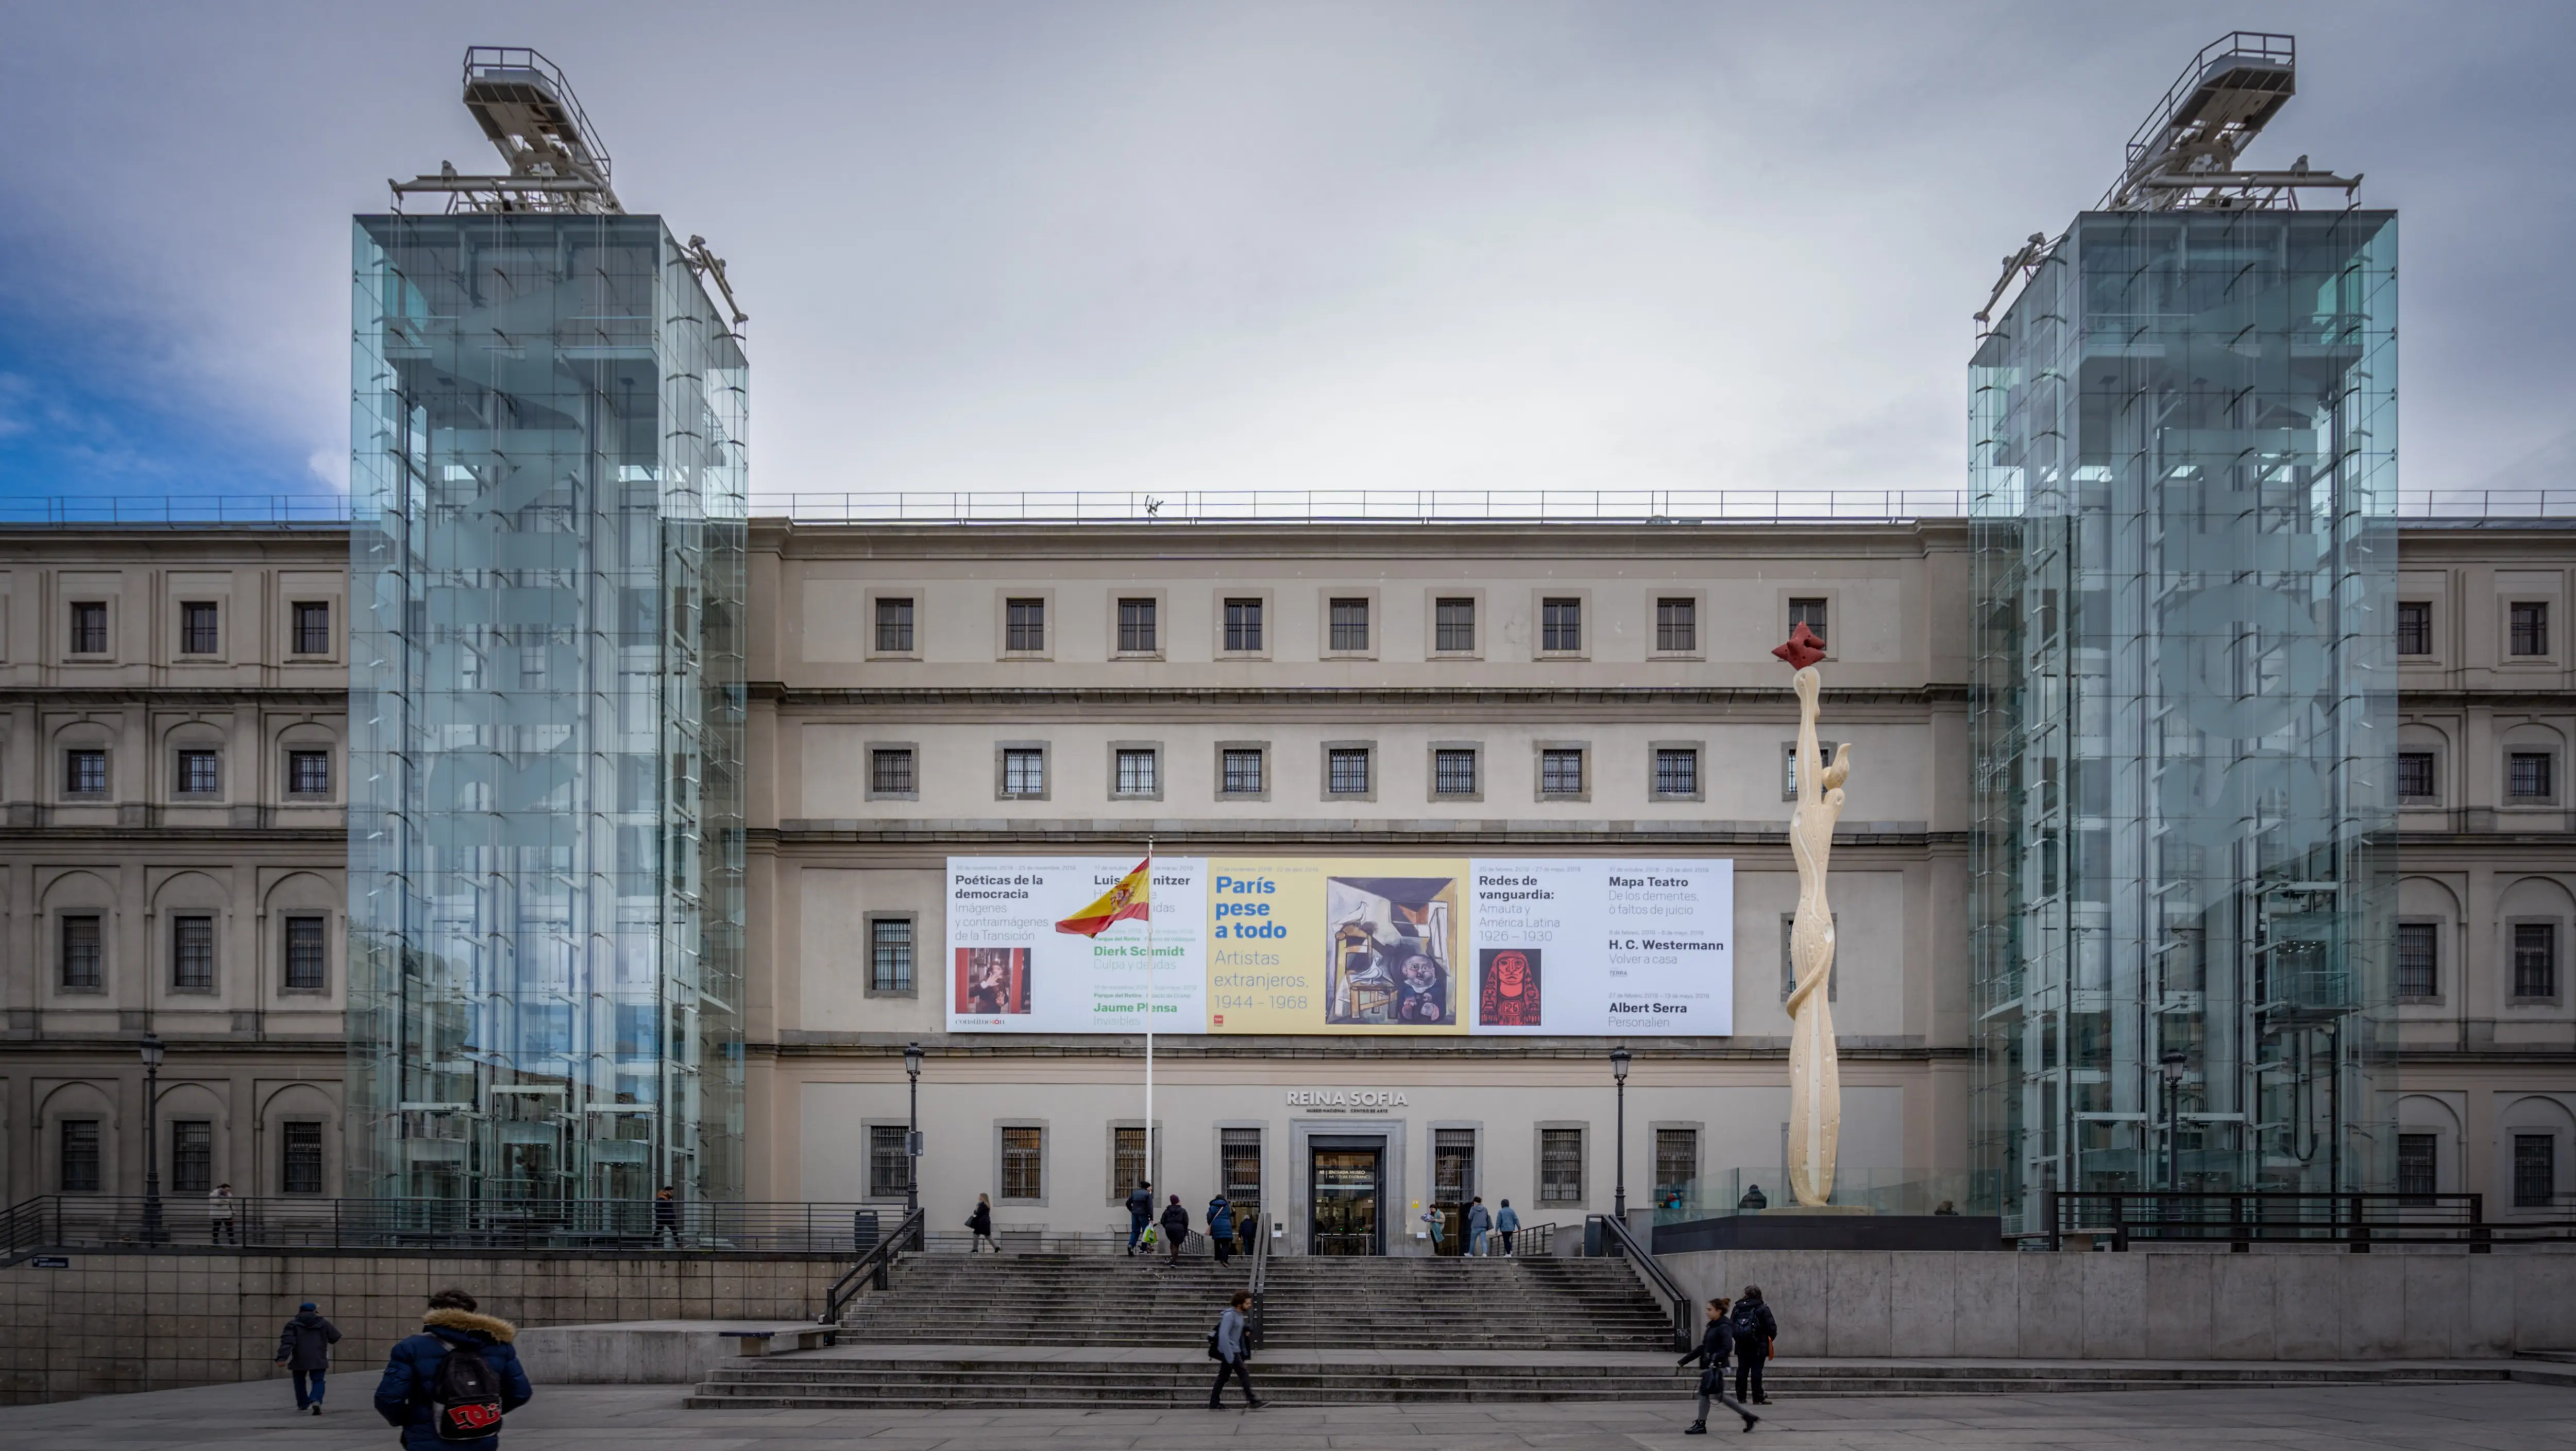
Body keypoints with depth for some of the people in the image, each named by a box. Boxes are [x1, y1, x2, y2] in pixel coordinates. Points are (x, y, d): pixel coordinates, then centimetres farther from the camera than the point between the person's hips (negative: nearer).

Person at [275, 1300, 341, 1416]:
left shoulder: (293, 1324, 2)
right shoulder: (324, 1323, 8)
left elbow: (287, 1342, -12)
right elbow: (335, 1337, 15)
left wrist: (282, 1358, -19)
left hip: (300, 1360, 0)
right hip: (318, 1360, 0)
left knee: (300, 1382, 20)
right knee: (318, 1381, 3)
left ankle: (303, 1405, 28)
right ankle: (316, 1400, -24)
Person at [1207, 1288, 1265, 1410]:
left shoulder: (1239, 1315, 12)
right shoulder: (1229, 1315, -17)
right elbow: (1223, 1335, -24)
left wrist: (1245, 1354, 19)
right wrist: (1229, 1356, -26)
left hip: (1234, 1350, 9)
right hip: (1230, 1351, -9)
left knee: (1223, 1377, 10)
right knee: (1244, 1374, -8)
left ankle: (1214, 1403, 13)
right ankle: (1252, 1401, -6)